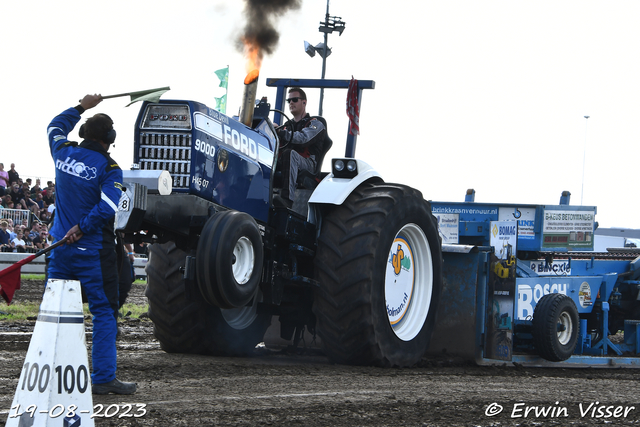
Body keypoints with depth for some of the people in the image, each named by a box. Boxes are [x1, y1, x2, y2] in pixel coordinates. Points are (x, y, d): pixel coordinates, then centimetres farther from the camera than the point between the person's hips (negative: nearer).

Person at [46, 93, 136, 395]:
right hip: (94, 252, -6)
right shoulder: (109, 169, -11)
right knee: (104, 312, 0)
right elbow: (107, 207, -24)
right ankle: (103, 378, -3)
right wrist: (82, 228, -15)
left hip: (61, 247, 6)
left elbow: (56, 126, 27)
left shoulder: (64, 153, 5)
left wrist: (81, 107, 35)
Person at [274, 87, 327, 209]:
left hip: (307, 164, -5)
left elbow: (303, 138, -11)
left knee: (289, 153, -40)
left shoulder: (315, 124, 11)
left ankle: (287, 198, -54)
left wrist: (280, 132, -18)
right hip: (283, 163, 5)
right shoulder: (287, 125, 32)